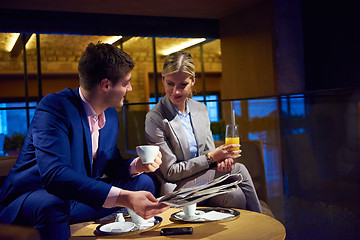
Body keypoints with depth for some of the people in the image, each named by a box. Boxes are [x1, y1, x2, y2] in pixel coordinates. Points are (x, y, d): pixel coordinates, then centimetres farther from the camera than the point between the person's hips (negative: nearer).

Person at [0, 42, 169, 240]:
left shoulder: (111, 114, 2)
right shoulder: (54, 107, -25)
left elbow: (108, 165, 12)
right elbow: (54, 174, -38)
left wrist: (136, 165, -13)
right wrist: (125, 198, -46)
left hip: (79, 198, 7)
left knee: (143, 183, 0)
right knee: (52, 203, -40)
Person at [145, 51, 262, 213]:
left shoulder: (201, 109, 7)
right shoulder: (155, 119, -13)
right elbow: (170, 172, -13)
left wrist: (221, 157, -11)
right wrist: (211, 157, -17)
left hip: (202, 178, 6)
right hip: (175, 187, -5)